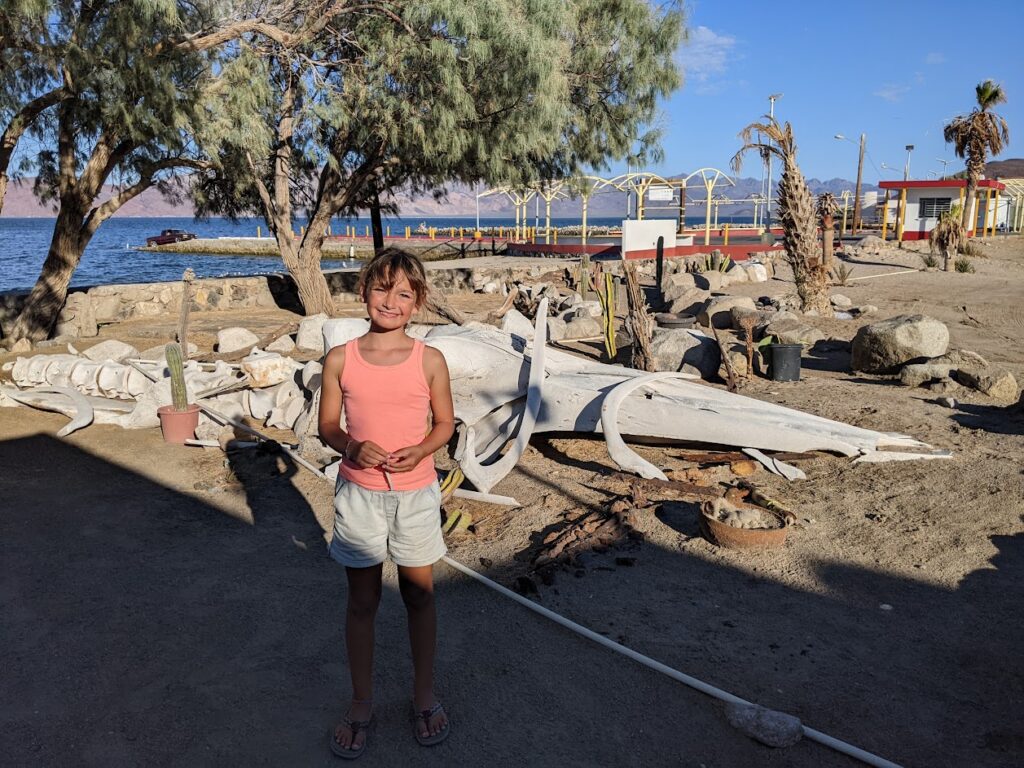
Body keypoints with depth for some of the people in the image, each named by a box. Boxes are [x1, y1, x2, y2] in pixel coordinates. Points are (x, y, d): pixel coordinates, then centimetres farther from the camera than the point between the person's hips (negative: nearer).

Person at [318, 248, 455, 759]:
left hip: (415, 493, 0)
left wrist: (419, 451, -17)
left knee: (419, 596, 13)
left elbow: (444, 423, 2)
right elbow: (328, 426, 1)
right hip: (358, 493, 0)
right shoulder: (340, 360, -6)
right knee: (362, 601, 12)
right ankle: (361, 703, 31)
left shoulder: (429, 361, -7)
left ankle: (424, 694, 34)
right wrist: (352, 448, -19)